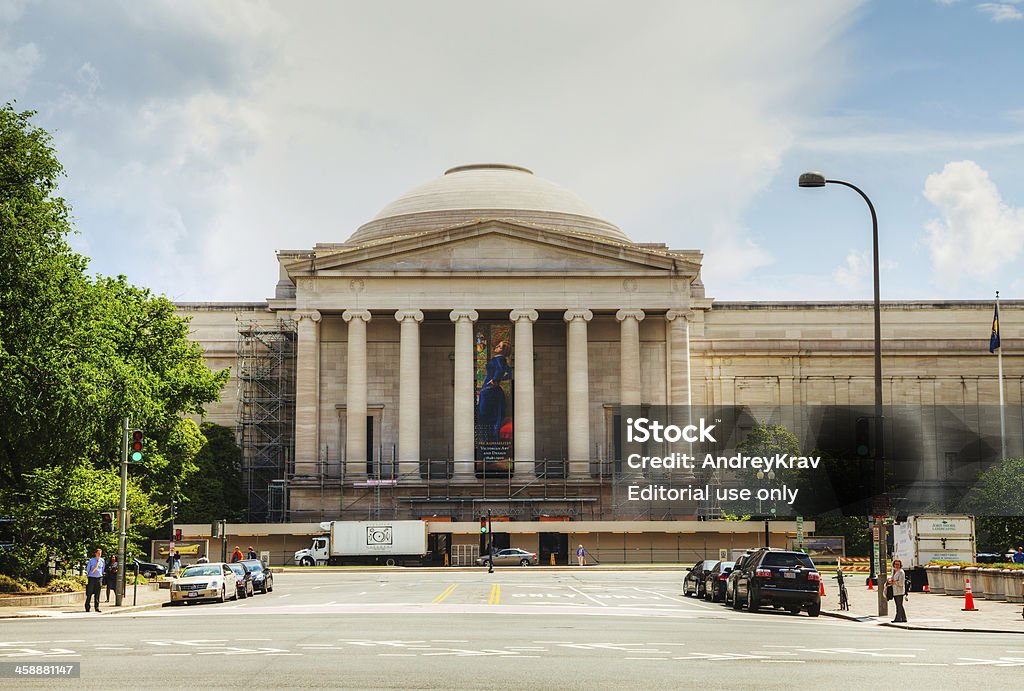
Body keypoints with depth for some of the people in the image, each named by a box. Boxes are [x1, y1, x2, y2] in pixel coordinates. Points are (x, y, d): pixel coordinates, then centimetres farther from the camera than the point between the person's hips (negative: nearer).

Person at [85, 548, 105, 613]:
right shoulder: (91, 561, -1)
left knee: (97, 594, 4)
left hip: (99, 578, 3)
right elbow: (88, 569, 8)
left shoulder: (102, 561, 7)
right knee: (89, 593, -2)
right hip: (92, 578, -3)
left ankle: (97, 607, 8)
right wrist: (88, 575, 12)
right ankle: (87, 607, 5)